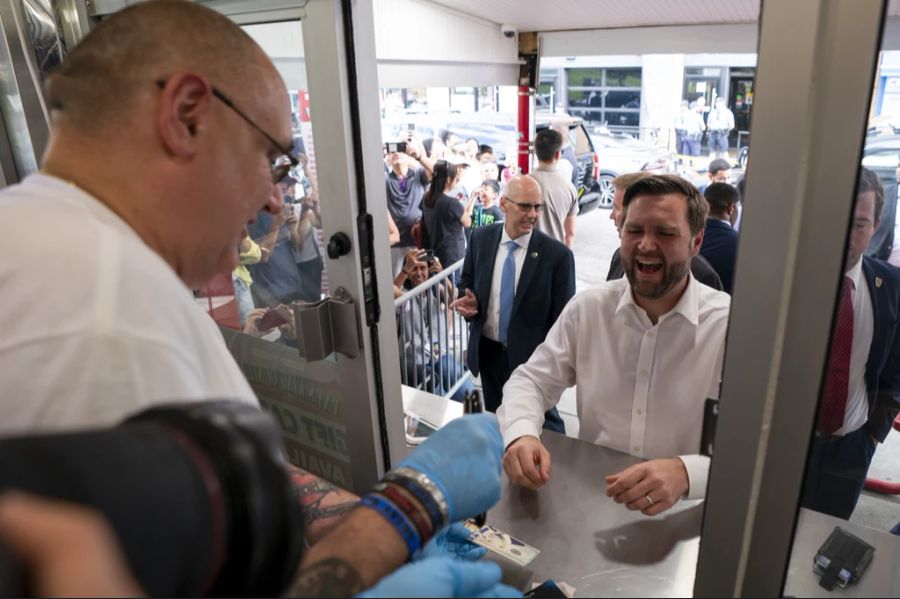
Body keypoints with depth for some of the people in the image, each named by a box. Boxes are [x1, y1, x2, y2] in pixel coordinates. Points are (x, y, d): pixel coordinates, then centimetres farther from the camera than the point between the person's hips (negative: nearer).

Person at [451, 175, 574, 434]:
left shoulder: (558, 254, -15)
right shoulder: (481, 238, -4)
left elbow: (563, 318, -11)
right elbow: (466, 282, 11)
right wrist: (469, 301, -12)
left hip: (532, 356, -4)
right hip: (488, 352, 4)